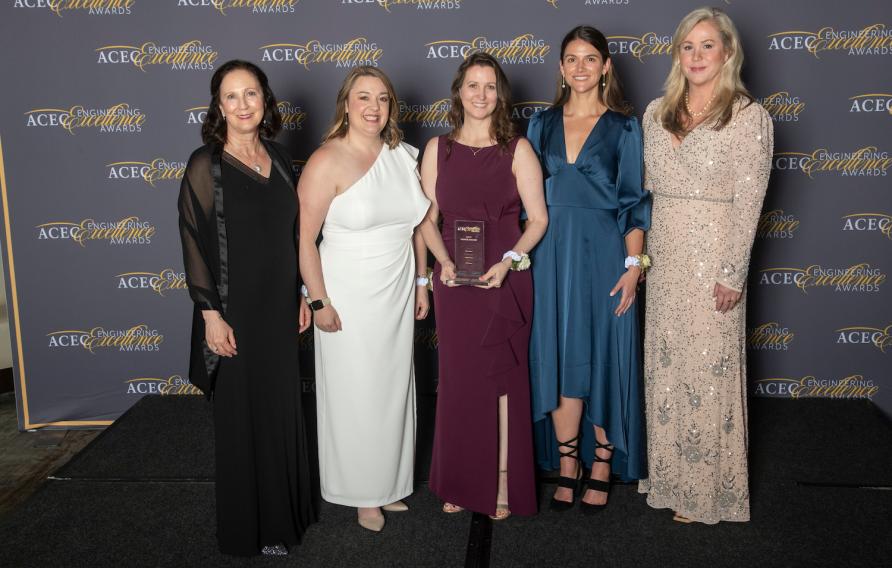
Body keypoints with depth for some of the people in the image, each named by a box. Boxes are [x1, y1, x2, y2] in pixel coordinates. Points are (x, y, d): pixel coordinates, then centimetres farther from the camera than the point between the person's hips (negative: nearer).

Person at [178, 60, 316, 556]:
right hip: (235, 309, -5)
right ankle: (252, 526, 24)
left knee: (283, 406, 16)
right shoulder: (206, 165, -11)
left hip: (280, 306, 5)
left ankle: (287, 507, 35)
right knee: (243, 415, 7)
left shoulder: (279, 158, 6)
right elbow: (195, 243, -12)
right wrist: (211, 315, -16)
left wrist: (302, 293, 11)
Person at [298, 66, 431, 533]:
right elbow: (304, 237, -14)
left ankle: (389, 483, 33)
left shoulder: (404, 156, 4)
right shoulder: (327, 162, -13)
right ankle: (363, 492, 25)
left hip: (397, 295, 5)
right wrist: (319, 302, -16)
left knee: (394, 389, 14)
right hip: (348, 299, -5)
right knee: (355, 395, 6)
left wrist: (421, 281, 12)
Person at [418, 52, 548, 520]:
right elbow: (428, 218, 6)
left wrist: (508, 261, -16)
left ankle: (504, 486, 18)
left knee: (503, 379, 4)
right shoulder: (438, 149, 5)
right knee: (458, 379, 8)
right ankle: (460, 484, 24)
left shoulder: (517, 149, -1)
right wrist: (444, 262, -10)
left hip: (505, 281, -2)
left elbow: (538, 218, -2)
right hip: (454, 282, 2)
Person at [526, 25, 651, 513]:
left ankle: (602, 465, 18)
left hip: (601, 253, -2)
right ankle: (567, 467, 18)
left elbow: (633, 202, -1)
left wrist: (633, 264, -9)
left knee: (603, 357, 3)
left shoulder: (623, 127, 2)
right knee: (558, 359, 5)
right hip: (551, 254, 3)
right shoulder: (542, 124, 10)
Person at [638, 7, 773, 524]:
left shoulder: (749, 116, -8)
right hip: (664, 254, 6)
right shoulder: (657, 112, 8)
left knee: (708, 368, 2)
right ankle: (669, 474, 29)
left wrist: (732, 274, -14)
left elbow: (748, 202, -11)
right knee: (665, 365, 12)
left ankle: (707, 488, 19)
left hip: (712, 257, -5)